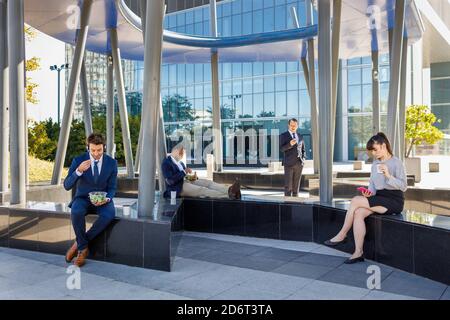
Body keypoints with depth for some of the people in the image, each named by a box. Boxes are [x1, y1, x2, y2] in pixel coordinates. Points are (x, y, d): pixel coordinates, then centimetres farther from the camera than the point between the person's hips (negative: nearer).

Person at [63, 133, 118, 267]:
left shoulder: (112, 163, -5)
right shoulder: (78, 160, -9)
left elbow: (112, 188, 1)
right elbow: (67, 186, -13)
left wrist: (106, 199, -22)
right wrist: (79, 171, -31)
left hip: (102, 199, 1)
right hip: (83, 198, -1)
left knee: (109, 214, -33)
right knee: (76, 212, -36)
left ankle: (79, 243, -15)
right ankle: (83, 248, -15)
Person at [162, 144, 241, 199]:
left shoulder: (181, 163, 23)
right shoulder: (166, 163, -5)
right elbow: (170, 181, -17)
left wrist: (193, 177, 0)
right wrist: (184, 172, -18)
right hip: (178, 187, -8)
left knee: (207, 182, -16)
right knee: (202, 190, -27)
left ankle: (229, 190, -39)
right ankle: (228, 195, -43)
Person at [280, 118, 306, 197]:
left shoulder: (300, 136, 16)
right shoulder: (283, 136, 1)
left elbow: (303, 150, 22)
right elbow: (282, 149, -9)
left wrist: (303, 159, 5)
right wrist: (290, 144, -26)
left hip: (299, 163, 4)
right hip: (289, 163, -4)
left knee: (296, 185, 7)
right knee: (288, 185, -5)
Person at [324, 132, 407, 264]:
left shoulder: (396, 163, -7)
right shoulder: (375, 163, 14)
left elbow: (403, 186, -12)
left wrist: (388, 175, -26)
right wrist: (370, 193, -6)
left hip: (394, 200, -6)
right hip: (379, 198, 6)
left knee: (356, 201, -22)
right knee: (358, 213, -24)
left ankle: (342, 235, -9)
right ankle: (358, 252, -24)